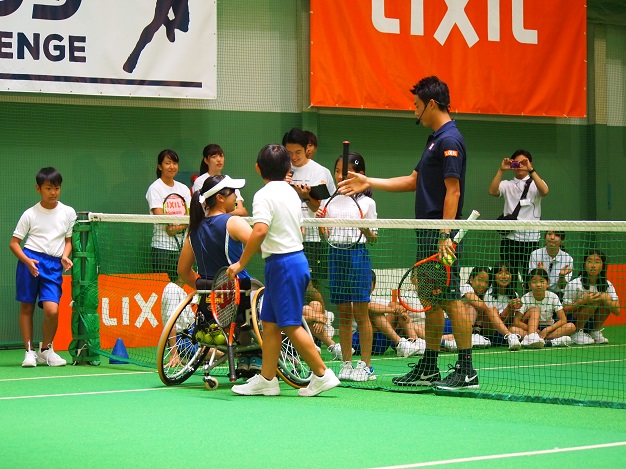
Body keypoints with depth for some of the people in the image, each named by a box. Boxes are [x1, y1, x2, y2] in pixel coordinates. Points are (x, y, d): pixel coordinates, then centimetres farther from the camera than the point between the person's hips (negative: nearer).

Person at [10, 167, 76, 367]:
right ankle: (29, 352, 16)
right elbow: (14, 242, 4)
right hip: (30, 261, 0)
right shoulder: (30, 214, 3)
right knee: (27, 307, 4)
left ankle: (46, 349, 9)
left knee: (51, 309, -14)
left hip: (54, 265, 1)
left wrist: (65, 257, -3)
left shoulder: (68, 213, 8)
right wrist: (27, 260, -13)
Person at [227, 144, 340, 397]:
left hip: (282, 262, -9)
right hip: (296, 256, 9)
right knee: (270, 322, 11)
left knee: (291, 325, -6)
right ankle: (266, 379, 13)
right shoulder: (290, 191, 14)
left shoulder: (264, 195, -13)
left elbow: (259, 231, -26)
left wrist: (241, 263, -20)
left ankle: (322, 374, -4)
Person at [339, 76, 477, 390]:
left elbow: (453, 191, -18)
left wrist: (445, 236, -23)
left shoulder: (449, 140, -12)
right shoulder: (436, 140, 19)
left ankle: (466, 371, -7)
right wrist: (369, 183, 25)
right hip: (428, 234, 10)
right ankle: (428, 369, 18)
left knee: (450, 299, -9)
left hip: (441, 234, -10)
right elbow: (413, 181, 26)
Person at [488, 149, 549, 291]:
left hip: (531, 238, -1)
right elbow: (492, 191, -5)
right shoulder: (507, 185, 13)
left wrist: (530, 170, -18)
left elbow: (544, 191, -12)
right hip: (510, 238, 1)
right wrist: (501, 170, -12)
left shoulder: (535, 184, 10)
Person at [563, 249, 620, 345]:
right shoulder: (574, 285, -17)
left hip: (590, 322, 4)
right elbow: (564, 310, -13)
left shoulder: (607, 285, -5)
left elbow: (617, 311, -10)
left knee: (607, 298, -18)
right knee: (593, 301, -27)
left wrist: (605, 298, -30)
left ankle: (595, 332, -2)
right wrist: (582, 301, -30)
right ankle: (577, 333, -14)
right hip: (571, 321, -4)